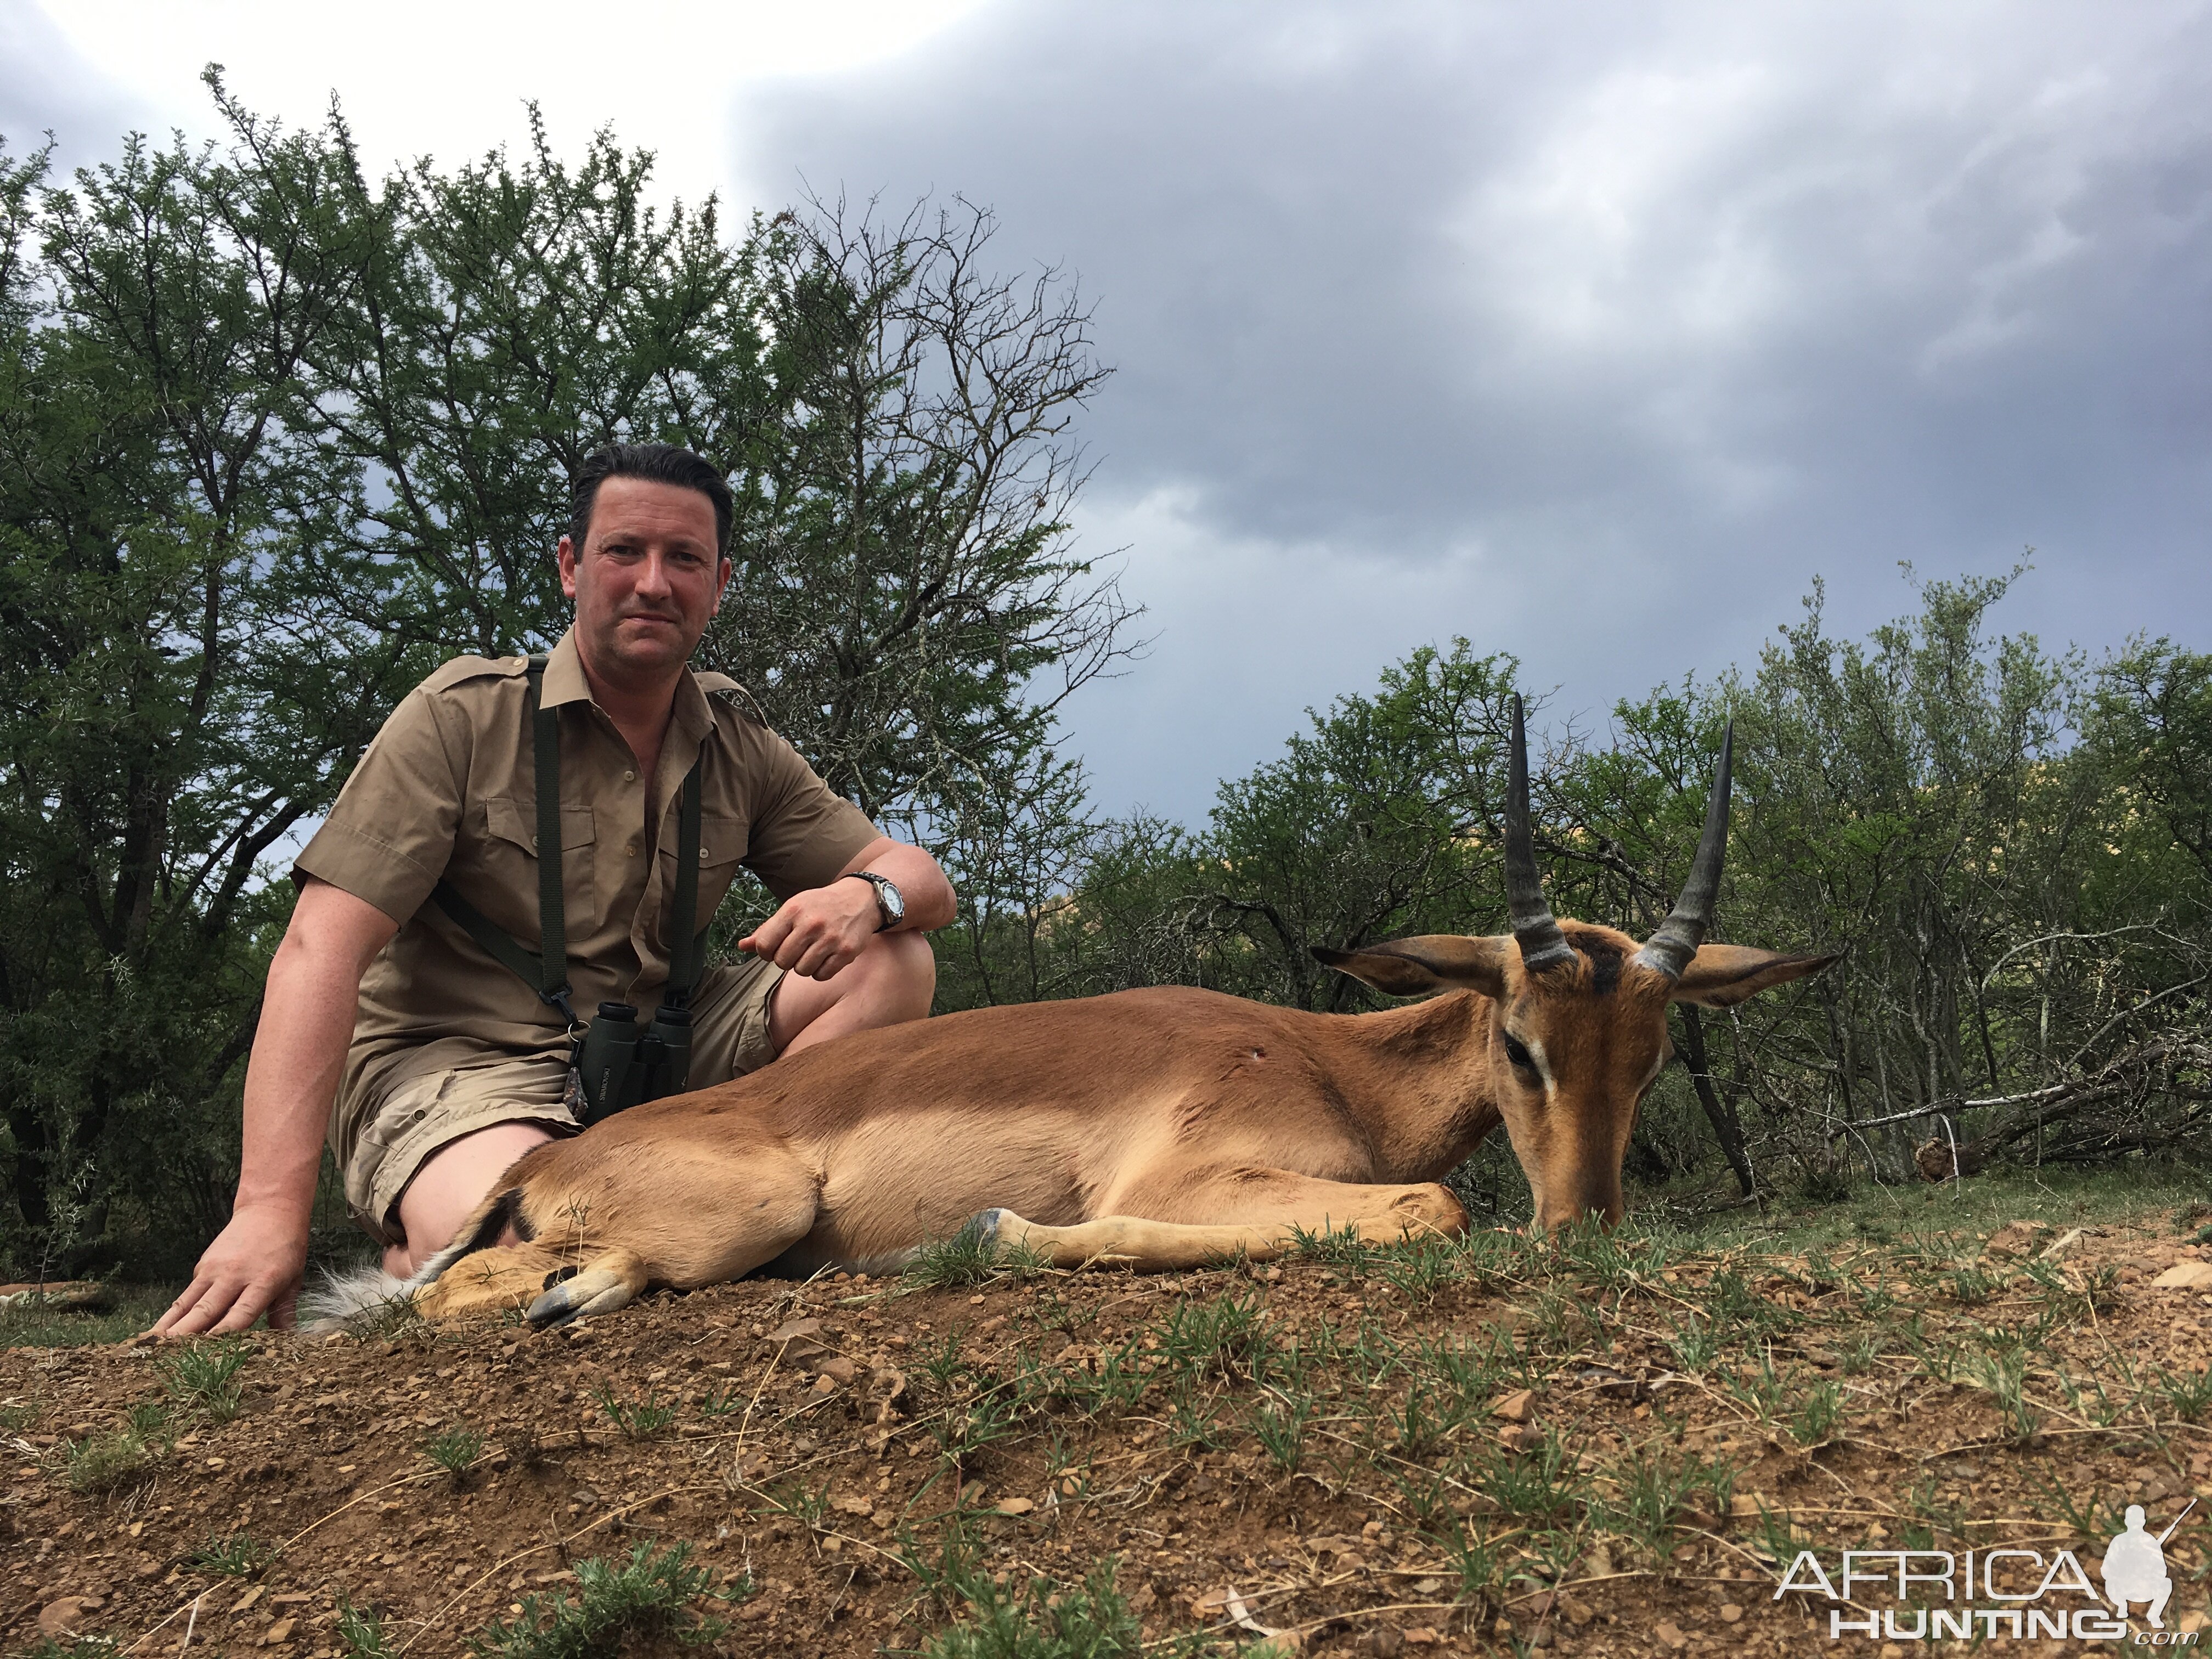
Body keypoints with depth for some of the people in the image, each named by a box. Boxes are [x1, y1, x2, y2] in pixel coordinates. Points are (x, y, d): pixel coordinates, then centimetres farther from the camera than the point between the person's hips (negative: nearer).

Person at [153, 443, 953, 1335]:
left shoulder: (742, 750, 5)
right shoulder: (462, 715, -8)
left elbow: (923, 880, 6)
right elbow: (322, 949, -16)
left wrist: (869, 895, -22)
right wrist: (272, 1209, -27)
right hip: (454, 1061, -5)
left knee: (892, 961, -10)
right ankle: (418, 1255, -2)